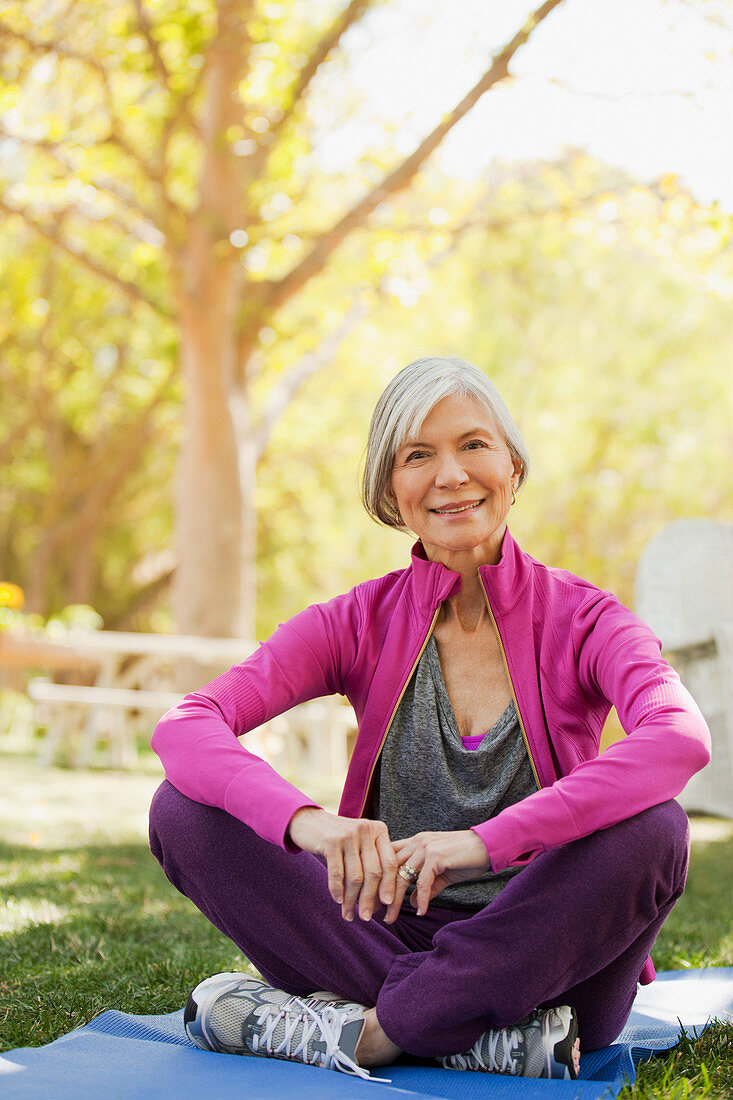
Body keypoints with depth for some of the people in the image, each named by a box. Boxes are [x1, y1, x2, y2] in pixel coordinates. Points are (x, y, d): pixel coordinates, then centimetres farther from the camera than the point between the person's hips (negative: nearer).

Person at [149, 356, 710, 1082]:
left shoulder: (582, 620, -4)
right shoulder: (362, 622, 1)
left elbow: (683, 738, -26)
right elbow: (183, 727, -14)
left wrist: (483, 842, -38)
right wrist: (306, 822, -35)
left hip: (537, 962, -2)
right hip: (391, 936, 2)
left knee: (653, 830, -31)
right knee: (183, 809, -16)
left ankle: (361, 1032, -23)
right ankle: (484, 1039, -24)